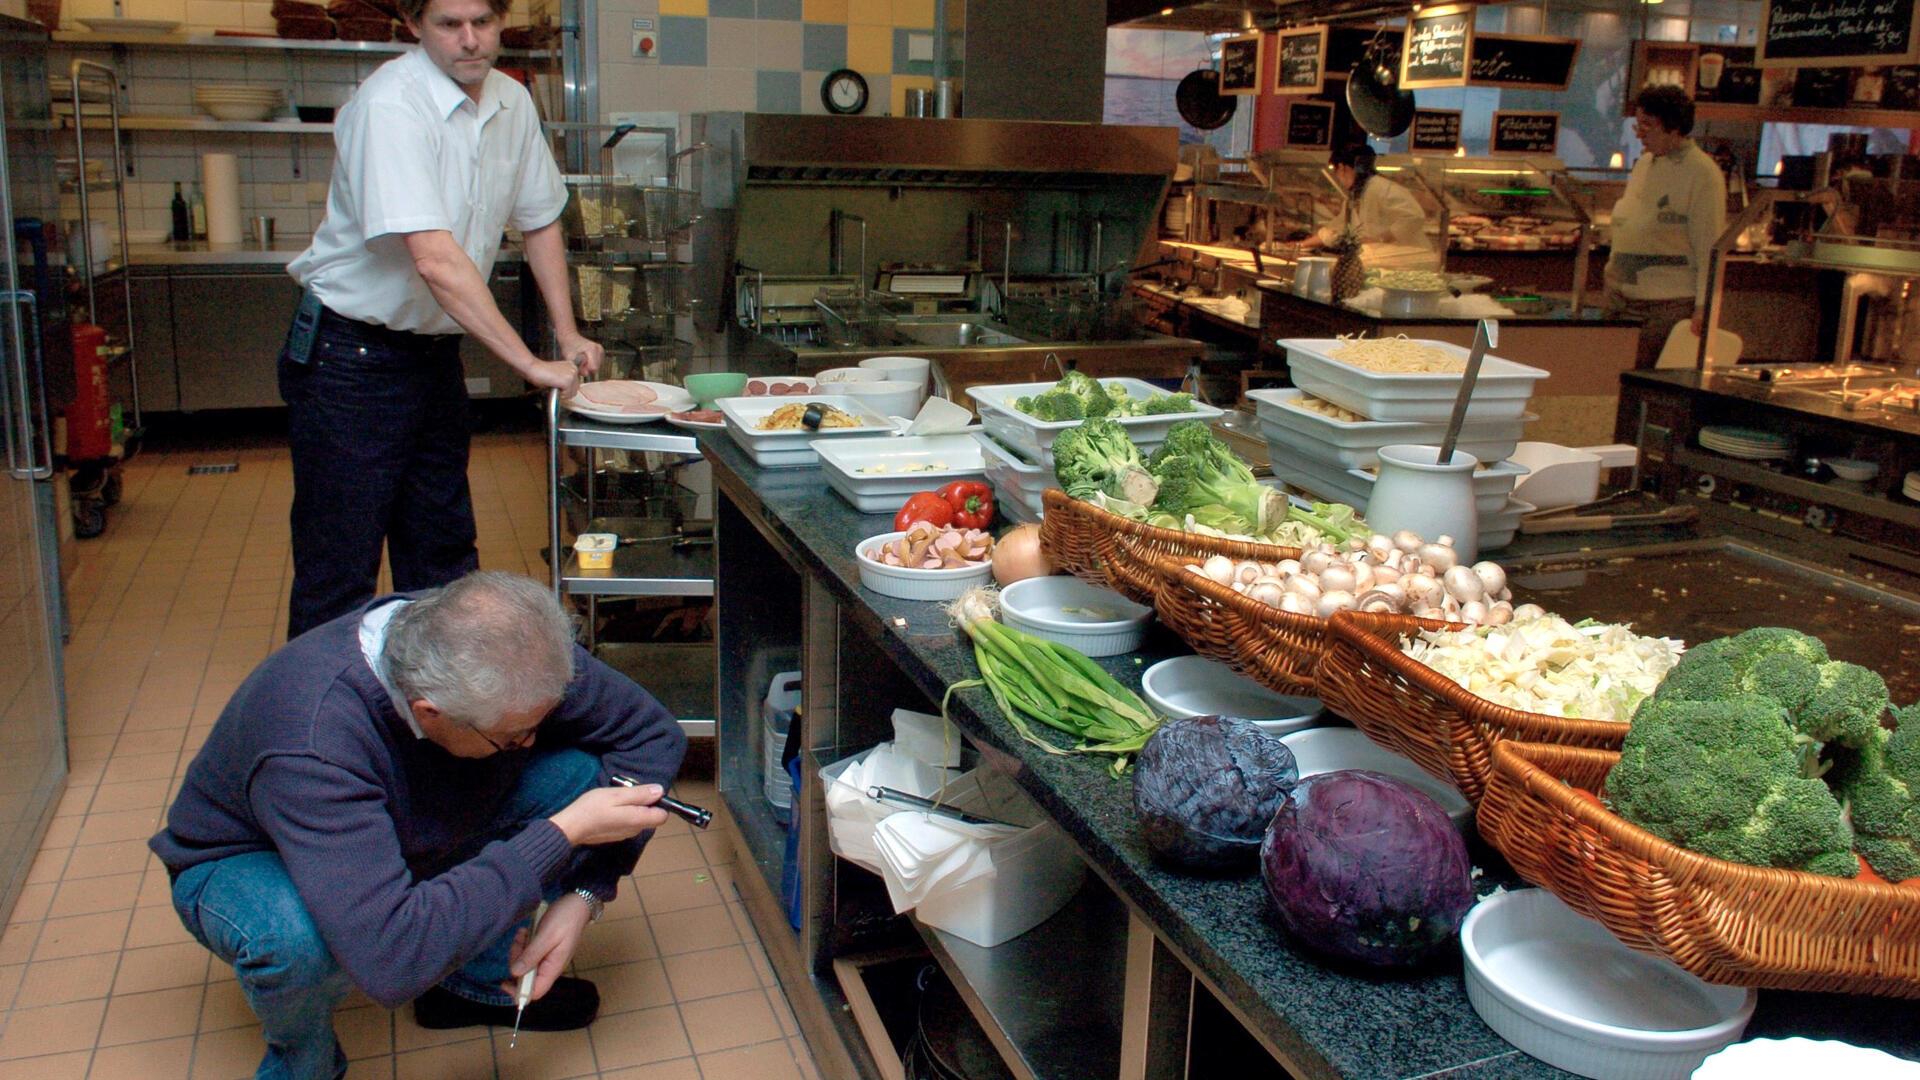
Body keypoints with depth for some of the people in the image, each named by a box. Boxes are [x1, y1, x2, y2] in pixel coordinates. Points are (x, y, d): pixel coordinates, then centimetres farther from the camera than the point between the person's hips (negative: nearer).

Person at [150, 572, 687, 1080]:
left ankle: (476, 980, 4)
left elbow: (652, 732, -14)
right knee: (296, 938, -40)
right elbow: (391, 960, -47)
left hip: (409, 839, 5)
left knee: (579, 772, -19)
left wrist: (582, 895, -24)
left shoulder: (509, 651, -27)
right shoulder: (309, 742, -42)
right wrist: (563, 835, -41)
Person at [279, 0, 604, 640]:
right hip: (349, 355, -7)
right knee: (340, 569, -2)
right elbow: (434, 258, -31)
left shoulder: (512, 104, 2)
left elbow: (539, 221, 16)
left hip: (434, 351, 8)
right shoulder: (391, 104, -23)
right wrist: (530, 364, -30)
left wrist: (567, 334, 8)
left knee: (443, 554, 17)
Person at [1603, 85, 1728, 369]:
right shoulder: (1644, 164, 14)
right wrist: (1614, 275, 19)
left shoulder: (1703, 173, -9)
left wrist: (1703, 308, -18)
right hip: (1629, 299, 7)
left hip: (1672, 304, -7)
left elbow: (1709, 249, -13)